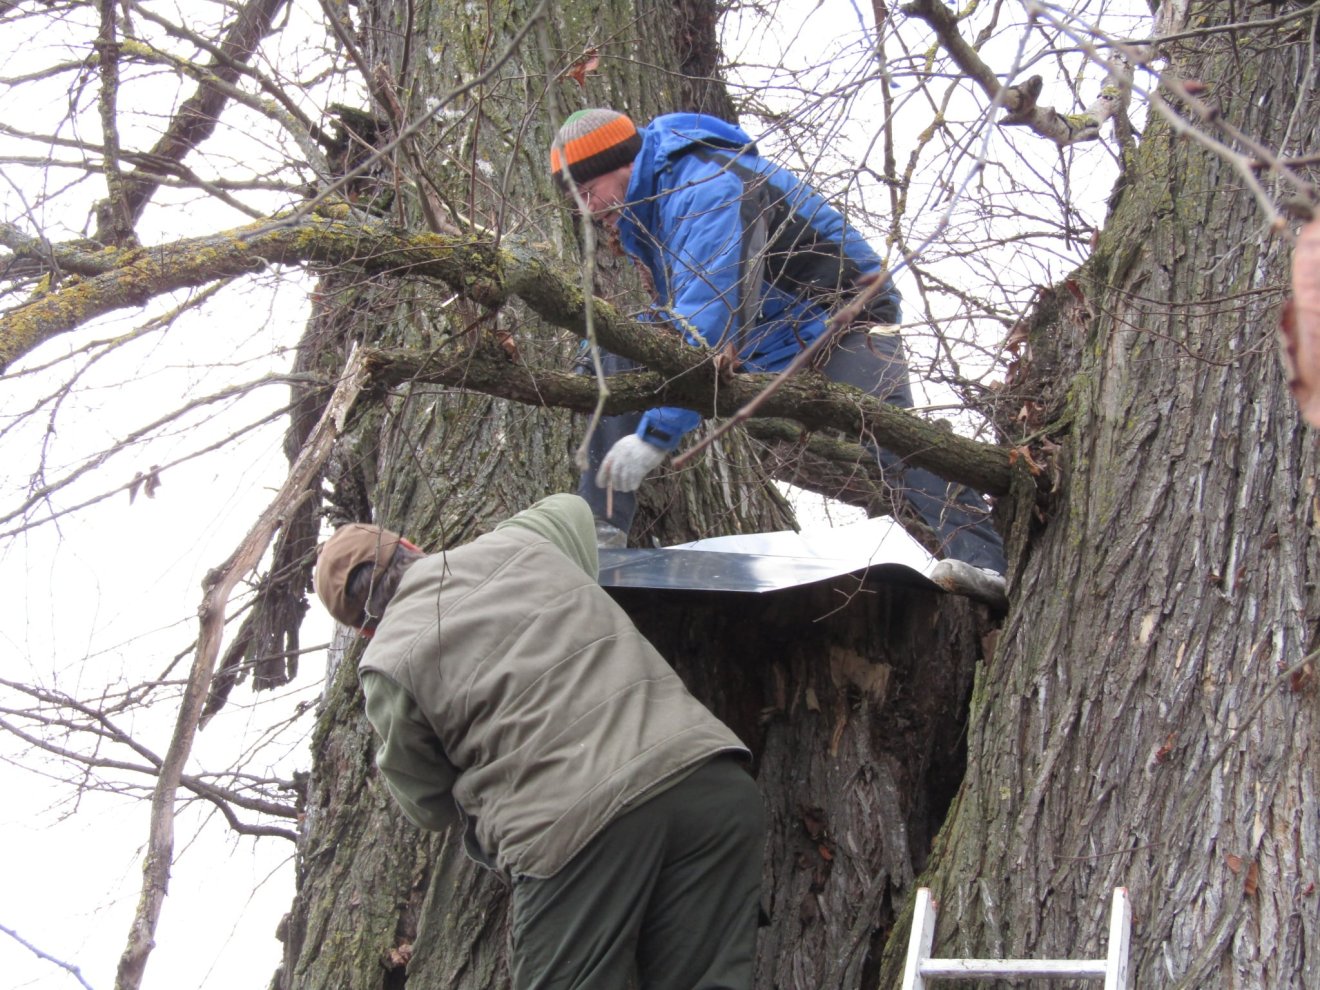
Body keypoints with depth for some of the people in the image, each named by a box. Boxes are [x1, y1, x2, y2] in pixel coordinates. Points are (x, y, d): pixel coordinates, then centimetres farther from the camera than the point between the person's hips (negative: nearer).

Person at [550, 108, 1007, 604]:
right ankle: (600, 525, -3)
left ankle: (981, 563, -43)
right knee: (624, 356, -3)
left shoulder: (706, 188, -27)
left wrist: (655, 433, -40)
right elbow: (684, 312, 16)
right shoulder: (650, 201, 5)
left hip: (841, 318, -9)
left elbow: (707, 318, -37)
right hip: (760, 344, 9)